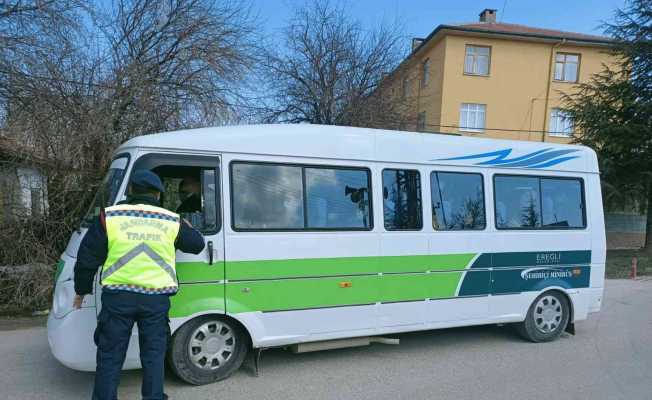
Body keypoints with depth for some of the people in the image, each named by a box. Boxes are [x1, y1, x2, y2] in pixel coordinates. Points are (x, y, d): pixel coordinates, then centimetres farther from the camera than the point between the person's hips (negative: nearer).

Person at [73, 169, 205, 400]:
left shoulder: (109, 217, 0)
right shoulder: (172, 221, 3)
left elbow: (87, 258, 2)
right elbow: (197, 245, 15)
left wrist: (82, 290, 16)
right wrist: (187, 228, 36)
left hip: (117, 297, 0)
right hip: (156, 299, 1)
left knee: (110, 355, 13)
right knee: (153, 354, 14)